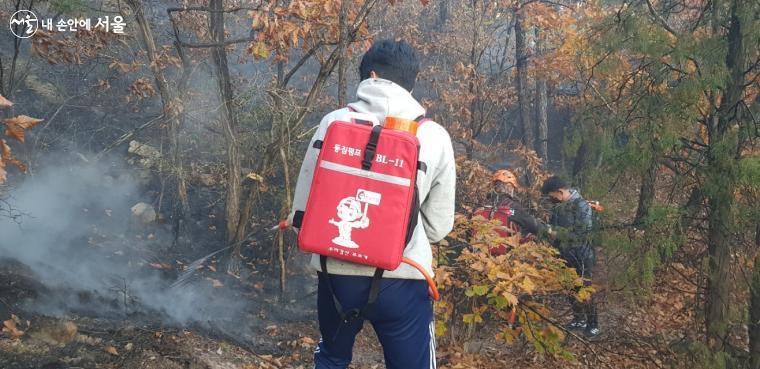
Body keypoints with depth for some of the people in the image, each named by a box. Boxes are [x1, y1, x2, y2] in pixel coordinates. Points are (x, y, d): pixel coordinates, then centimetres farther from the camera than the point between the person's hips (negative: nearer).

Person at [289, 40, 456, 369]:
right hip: (402, 279, -1)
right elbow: (438, 226, 4)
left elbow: (304, 204, 2)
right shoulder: (435, 136, -2)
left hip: (337, 273, 1)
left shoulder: (335, 122, -2)